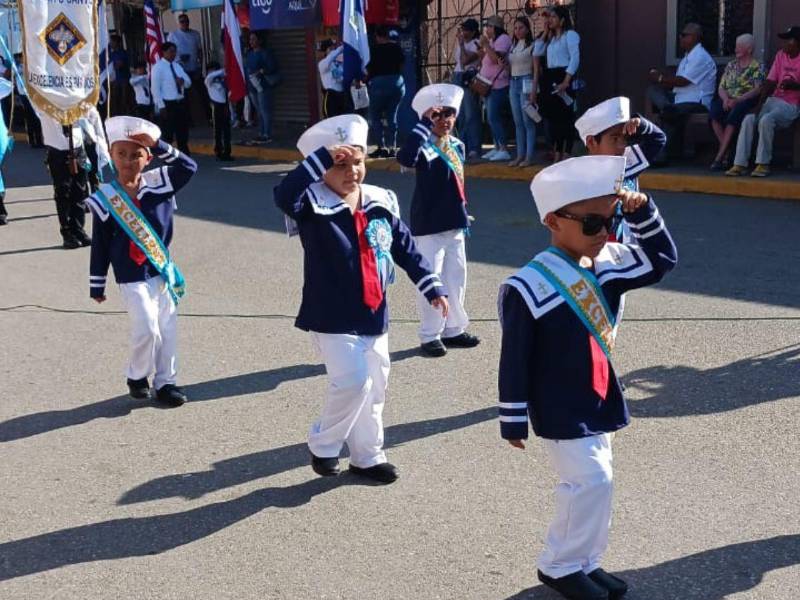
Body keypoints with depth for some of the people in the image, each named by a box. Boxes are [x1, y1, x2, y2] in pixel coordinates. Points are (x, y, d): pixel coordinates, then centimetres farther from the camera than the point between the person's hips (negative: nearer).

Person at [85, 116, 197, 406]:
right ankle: (137, 376, 12)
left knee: (167, 328, 9)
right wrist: (97, 286, 3)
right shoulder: (105, 199, -7)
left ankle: (165, 381, 22)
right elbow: (100, 246, -1)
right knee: (146, 328, -12)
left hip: (163, 271, 4)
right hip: (132, 278, -3)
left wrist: (159, 146, -22)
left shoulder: (158, 183, -2)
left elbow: (189, 167, -14)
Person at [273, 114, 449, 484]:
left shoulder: (381, 203, 4)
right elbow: (284, 195, -36)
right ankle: (323, 445, 10)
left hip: (374, 315, 6)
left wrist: (432, 288, 8)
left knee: (375, 387, 14)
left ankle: (368, 456, 32)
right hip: (332, 318, -6)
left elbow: (406, 250, 11)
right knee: (352, 382, -16)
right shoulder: (313, 205, -13)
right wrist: (323, 157, -36)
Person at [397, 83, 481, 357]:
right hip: (428, 225, -7)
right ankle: (429, 335, 9)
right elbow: (405, 158, -37)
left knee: (456, 277, 14)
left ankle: (453, 329, 27)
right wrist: (424, 124, -32)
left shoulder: (458, 146, 9)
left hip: (454, 224, 8)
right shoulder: (425, 147, -14)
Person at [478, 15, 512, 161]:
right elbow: (482, 61, 20)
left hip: (498, 85, -10)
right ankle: (497, 148, 14)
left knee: (494, 118, -14)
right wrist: (481, 47, 7)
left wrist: (486, 45, -17)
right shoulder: (491, 41, 19)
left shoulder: (503, 39, -9)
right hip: (488, 85, 10)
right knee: (492, 118, 10)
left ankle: (504, 150, -15)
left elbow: (497, 59, -21)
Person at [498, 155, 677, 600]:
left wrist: (643, 212, -6)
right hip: (561, 411, -7)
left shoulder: (609, 264, 0)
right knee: (591, 482, -9)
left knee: (593, 483, 14)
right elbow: (514, 361, -16)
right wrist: (514, 421, -11)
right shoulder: (528, 287, -21)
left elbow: (662, 260, 11)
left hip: (599, 401, 8)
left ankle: (585, 563, 29)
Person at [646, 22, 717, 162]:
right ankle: (666, 107, -36)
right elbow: (676, 82, 16)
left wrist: (660, 78, -9)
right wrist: (660, 77, 0)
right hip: (679, 98, 9)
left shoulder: (700, 57, -10)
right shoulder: (688, 56, 21)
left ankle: (667, 152, -22)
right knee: (653, 89, -5)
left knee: (670, 114, -34)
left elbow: (683, 81, -18)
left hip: (696, 102, -9)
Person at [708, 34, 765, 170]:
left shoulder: (758, 67, 6)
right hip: (728, 100, 4)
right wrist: (726, 99, -9)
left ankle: (720, 156, -36)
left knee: (733, 115, -37)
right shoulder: (731, 65, 22)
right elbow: (721, 87, 15)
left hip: (746, 102, -4)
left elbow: (757, 90, -8)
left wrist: (737, 100, -22)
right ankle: (727, 153, -27)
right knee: (714, 114, -30)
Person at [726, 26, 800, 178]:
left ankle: (763, 163, -23)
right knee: (748, 119, -19)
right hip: (774, 100, 6)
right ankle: (740, 164, -21)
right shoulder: (780, 55, 11)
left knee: (766, 120, -32)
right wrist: (760, 104, -8)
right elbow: (770, 82, 4)